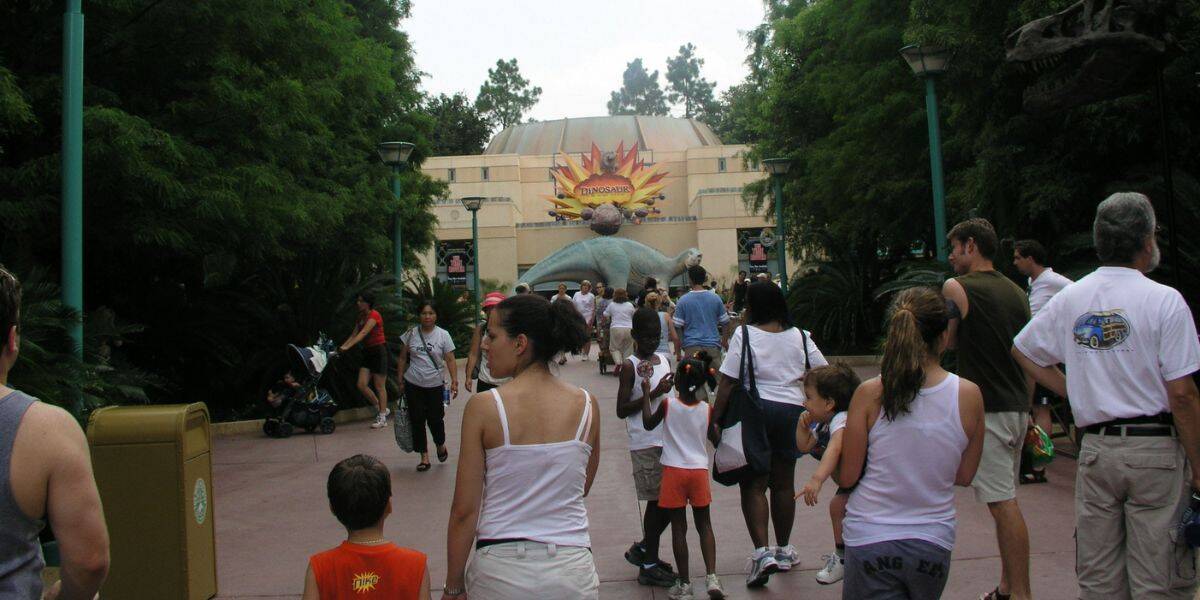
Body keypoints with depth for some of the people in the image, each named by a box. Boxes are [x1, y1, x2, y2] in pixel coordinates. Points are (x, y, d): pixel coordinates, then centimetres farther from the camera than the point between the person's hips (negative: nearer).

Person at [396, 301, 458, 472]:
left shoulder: (443, 335, -3)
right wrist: (400, 381, 6)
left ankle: (440, 445, 31)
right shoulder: (411, 334, 1)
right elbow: (403, 359, 8)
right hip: (413, 385, 2)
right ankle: (424, 457, 14)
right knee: (417, 420, 3)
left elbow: (450, 360, -6)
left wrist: (454, 380, -15)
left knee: (435, 418, -1)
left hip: (435, 384, -2)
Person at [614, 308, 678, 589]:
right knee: (658, 500, -1)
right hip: (646, 443, -7)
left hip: (669, 439, 7)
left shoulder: (664, 360, 12)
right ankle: (648, 565, 12)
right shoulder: (631, 366, -8)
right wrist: (654, 393, -18)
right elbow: (622, 410, -11)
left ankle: (642, 549, 29)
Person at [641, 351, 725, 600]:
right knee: (704, 525, 12)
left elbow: (648, 424, 5)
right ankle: (712, 577, 0)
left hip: (674, 471, -2)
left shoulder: (668, 403, -10)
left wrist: (648, 394, 10)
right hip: (699, 470, 2)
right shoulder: (707, 409, -3)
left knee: (679, 528, 5)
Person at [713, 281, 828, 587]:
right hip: (791, 410, 4)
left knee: (753, 484, 2)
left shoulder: (744, 335, -7)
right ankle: (783, 550, 29)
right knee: (784, 483, 15)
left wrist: (715, 418, -8)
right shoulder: (799, 336, 5)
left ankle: (762, 552, -11)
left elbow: (727, 382, -11)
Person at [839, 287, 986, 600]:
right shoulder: (969, 395, -7)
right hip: (933, 541, 3)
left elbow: (847, 477, -5)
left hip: (871, 538, -3)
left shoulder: (869, 394, -12)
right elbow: (964, 476, 3)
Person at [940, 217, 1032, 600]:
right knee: (1006, 499, 14)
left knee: (1003, 503, -6)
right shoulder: (1017, 293, 13)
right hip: (1017, 410, 8)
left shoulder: (957, 288, -10)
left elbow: (946, 340, -1)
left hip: (986, 410, -8)